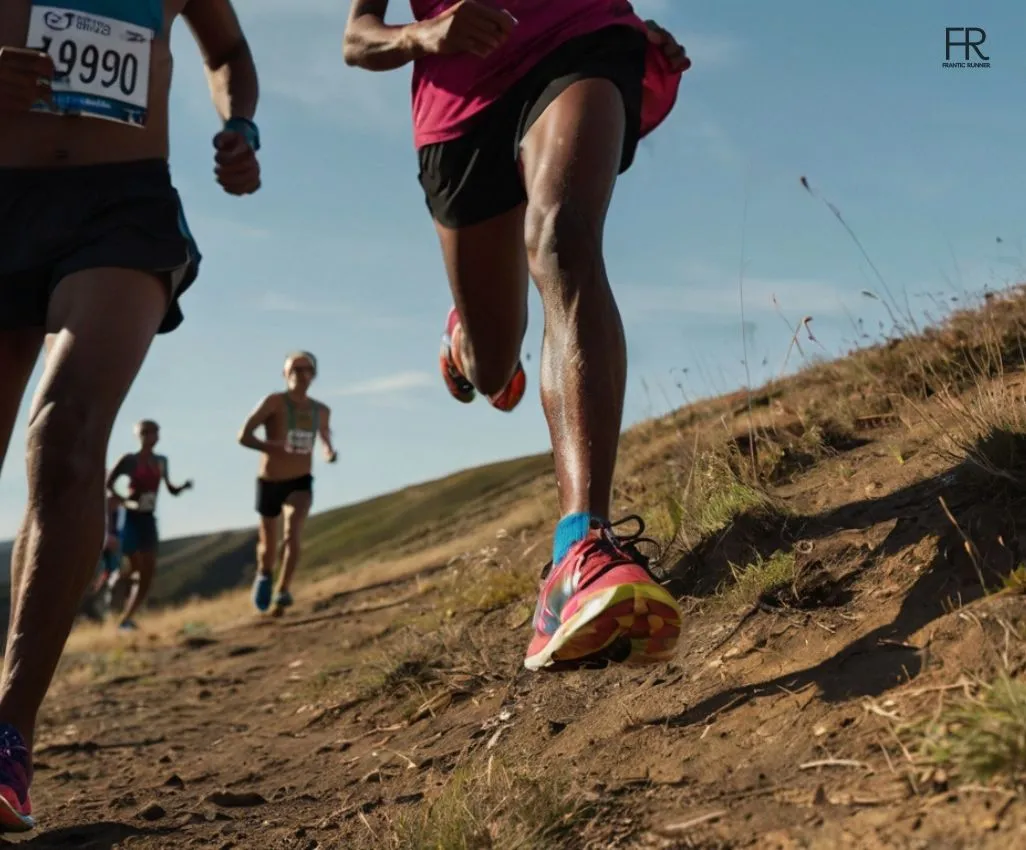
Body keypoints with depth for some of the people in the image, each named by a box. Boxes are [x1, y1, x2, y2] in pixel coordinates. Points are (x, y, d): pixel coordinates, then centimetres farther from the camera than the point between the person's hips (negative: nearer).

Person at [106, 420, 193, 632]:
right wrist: (126, 502, -19)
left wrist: (184, 486, -2)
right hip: (131, 518, -5)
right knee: (136, 569, -12)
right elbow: (107, 485, -6)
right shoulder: (129, 460, -5)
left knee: (149, 574, -3)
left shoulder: (161, 461, 11)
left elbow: (171, 490, 19)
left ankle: (127, 619, 2)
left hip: (149, 519, 5)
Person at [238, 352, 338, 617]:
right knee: (269, 542, 13)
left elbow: (325, 439, 21)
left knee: (293, 533, -25)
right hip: (270, 482, -1)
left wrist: (329, 452, -4)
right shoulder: (274, 402, -12)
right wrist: (275, 448, -35)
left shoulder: (321, 411, 2)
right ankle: (264, 575, 46)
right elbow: (243, 436, -18)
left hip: (301, 482, 1)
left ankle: (283, 592, -27)